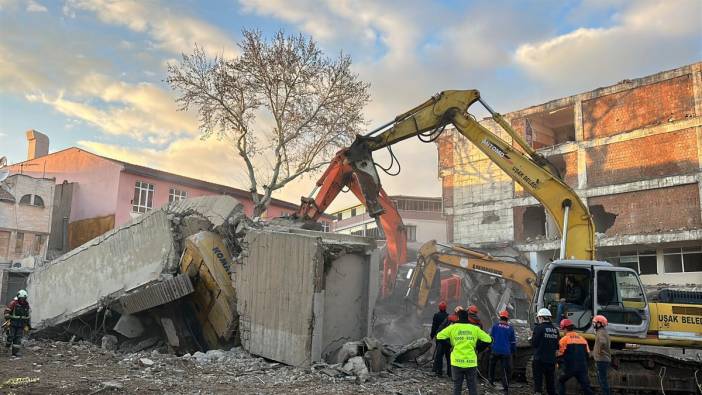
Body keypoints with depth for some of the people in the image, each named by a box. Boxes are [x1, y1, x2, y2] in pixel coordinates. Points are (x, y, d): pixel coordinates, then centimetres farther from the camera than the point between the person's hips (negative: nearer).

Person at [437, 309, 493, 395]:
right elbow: (488, 339, 5)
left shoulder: (453, 327, -1)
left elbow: (439, 336, 1)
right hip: (471, 363, 1)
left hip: (457, 362, 0)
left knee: (457, 387, 12)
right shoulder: (475, 328, 2)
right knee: (472, 387, 11)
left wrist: (450, 344, 13)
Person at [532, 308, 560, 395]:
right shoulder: (555, 330, 5)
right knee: (551, 383, 15)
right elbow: (557, 346, 9)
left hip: (539, 360, -5)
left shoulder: (538, 328, -12)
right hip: (551, 360, 5)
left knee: (538, 382, 1)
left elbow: (534, 344, -11)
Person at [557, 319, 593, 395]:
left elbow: (560, 354, -2)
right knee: (586, 386, 3)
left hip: (569, 367, -4)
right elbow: (587, 354, 15)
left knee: (561, 381, 18)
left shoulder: (564, 339, -5)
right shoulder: (582, 339, 11)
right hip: (582, 367, 4)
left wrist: (560, 363, 16)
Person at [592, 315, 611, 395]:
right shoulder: (603, 332, 16)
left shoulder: (601, 332, -17)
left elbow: (602, 342, -37)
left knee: (602, 379, -7)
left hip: (602, 360, -10)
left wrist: (600, 350, -22)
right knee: (601, 379, 17)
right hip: (604, 359, 10)